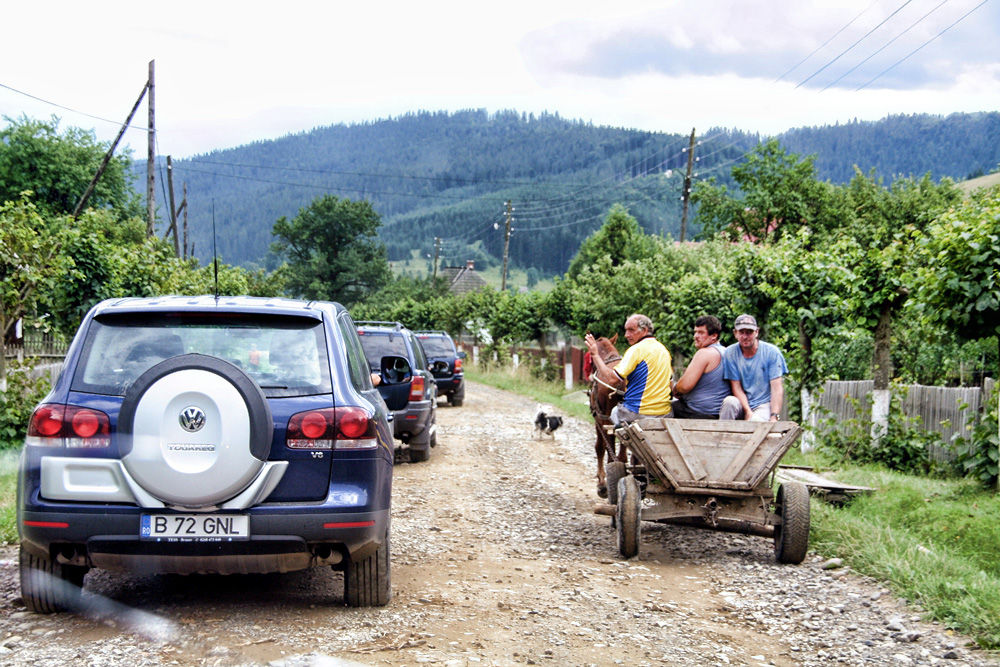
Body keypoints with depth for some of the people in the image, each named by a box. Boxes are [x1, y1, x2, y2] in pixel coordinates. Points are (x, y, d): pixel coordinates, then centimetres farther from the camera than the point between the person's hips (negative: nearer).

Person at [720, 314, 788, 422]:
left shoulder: (771, 352, -4)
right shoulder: (730, 353, 0)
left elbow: (777, 388, -8)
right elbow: (736, 387, -3)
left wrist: (774, 416, -21)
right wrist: (748, 411, -18)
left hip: (764, 404, -2)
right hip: (742, 404, 3)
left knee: (756, 421, -36)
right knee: (729, 401, -32)